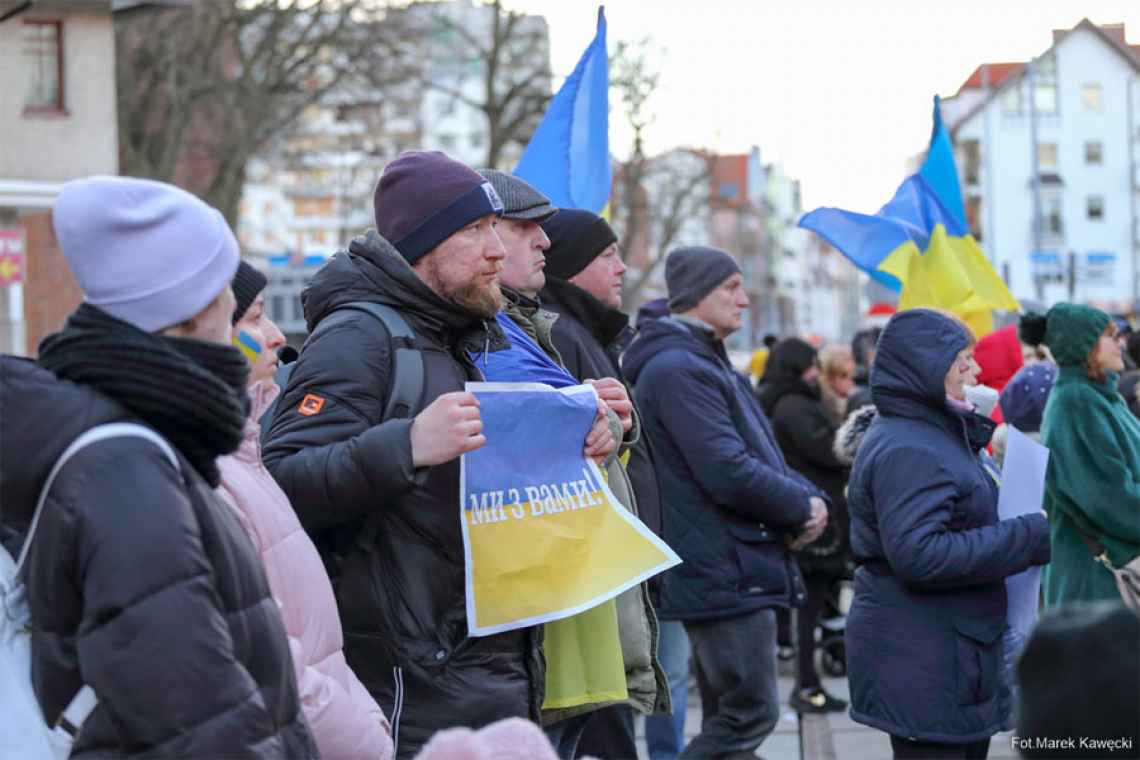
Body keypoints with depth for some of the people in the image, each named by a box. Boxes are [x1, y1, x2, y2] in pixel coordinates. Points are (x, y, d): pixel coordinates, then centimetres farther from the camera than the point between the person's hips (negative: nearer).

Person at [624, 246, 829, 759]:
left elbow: (762, 453, 20)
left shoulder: (708, 364, 19)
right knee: (751, 714, -10)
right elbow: (729, 473, -24)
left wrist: (807, 498, 0)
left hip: (733, 571, 11)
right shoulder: (679, 369, -16)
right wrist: (802, 507, -9)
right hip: (727, 575, -11)